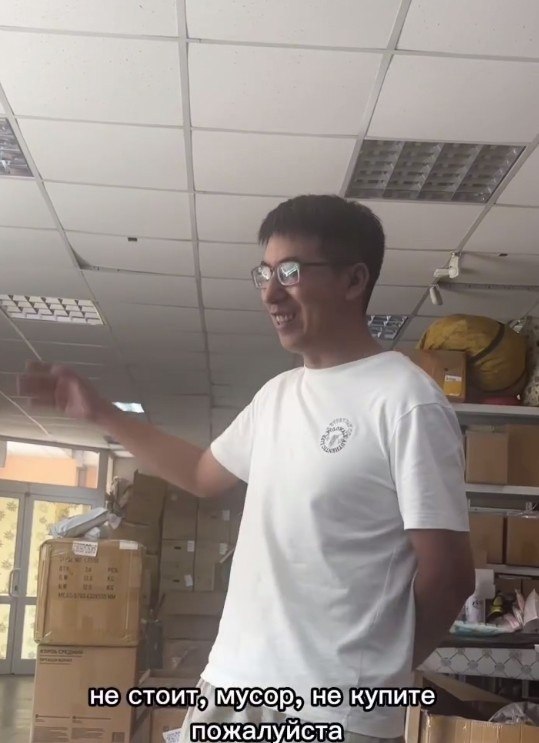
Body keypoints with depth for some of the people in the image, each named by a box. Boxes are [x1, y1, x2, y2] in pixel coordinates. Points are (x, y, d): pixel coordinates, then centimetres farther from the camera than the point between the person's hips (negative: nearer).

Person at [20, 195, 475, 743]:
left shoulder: (405, 402, -15)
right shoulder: (276, 394, 10)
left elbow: (448, 575, -11)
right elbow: (203, 474, 26)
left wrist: (377, 675, 3)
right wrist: (99, 412, 23)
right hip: (231, 682, 7)